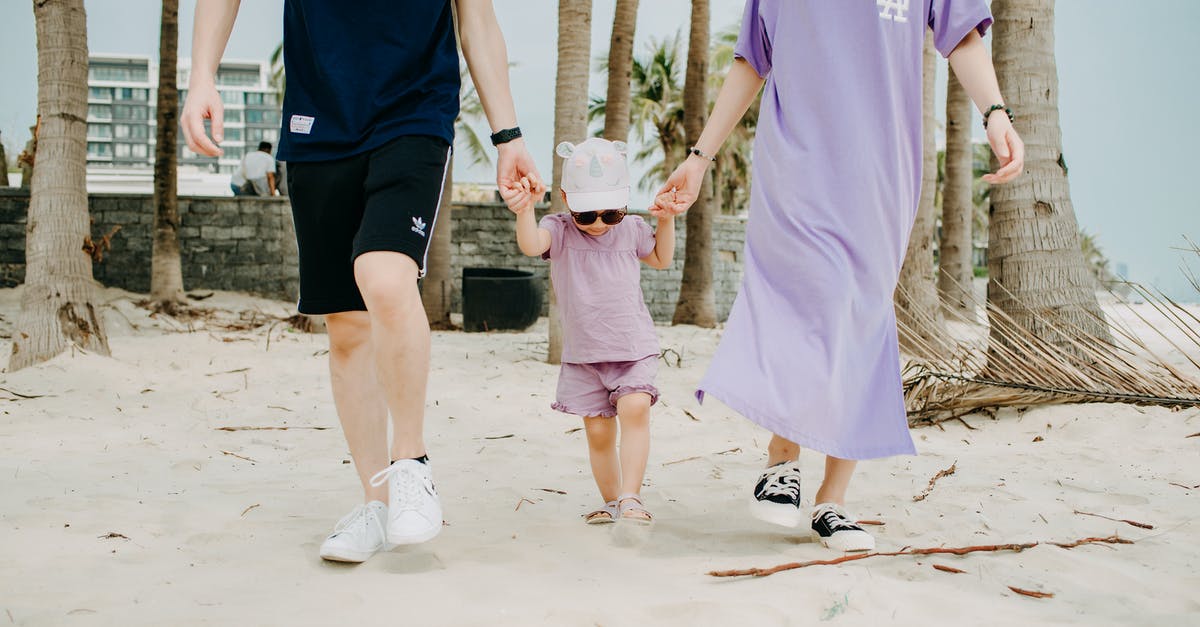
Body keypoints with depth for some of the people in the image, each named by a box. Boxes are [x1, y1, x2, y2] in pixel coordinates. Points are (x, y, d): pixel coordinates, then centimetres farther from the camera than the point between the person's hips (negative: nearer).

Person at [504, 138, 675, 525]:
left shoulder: (632, 229, 3)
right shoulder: (559, 231, -5)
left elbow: (661, 259, 23)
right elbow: (531, 245, -29)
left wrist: (666, 221, 6)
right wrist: (524, 212, -49)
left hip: (633, 347, 0)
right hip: (583, 353, 0)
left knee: (635, 408, -23)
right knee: (598, 431, 4)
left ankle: (631, 497, -20)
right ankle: (611, 501, 23)